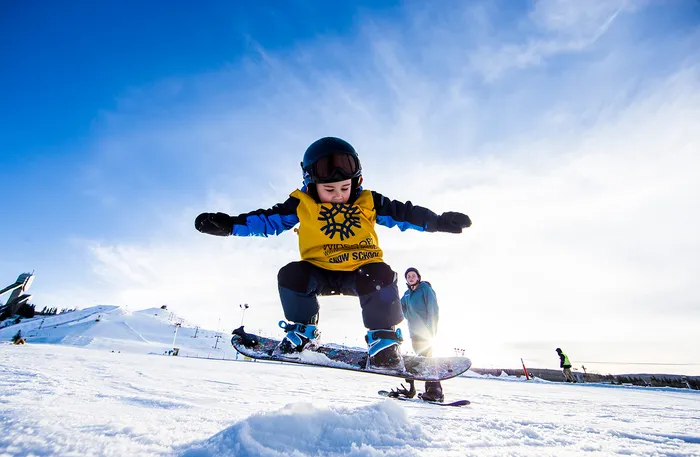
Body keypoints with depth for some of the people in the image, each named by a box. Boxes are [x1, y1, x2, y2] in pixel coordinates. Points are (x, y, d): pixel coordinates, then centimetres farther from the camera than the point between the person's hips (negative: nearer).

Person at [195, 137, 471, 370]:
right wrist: (228, 225, -10)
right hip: (320, 272, 1)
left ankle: (384, 342, -10)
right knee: (291, 275, -24)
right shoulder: (302, 205, -4)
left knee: (380, 277, -30)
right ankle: (302, 332, 3)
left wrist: (439, 222, -3)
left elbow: (403, 213, 2)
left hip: (362, 269, 0)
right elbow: (268, 220, -2)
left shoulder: (368, 202, -2)